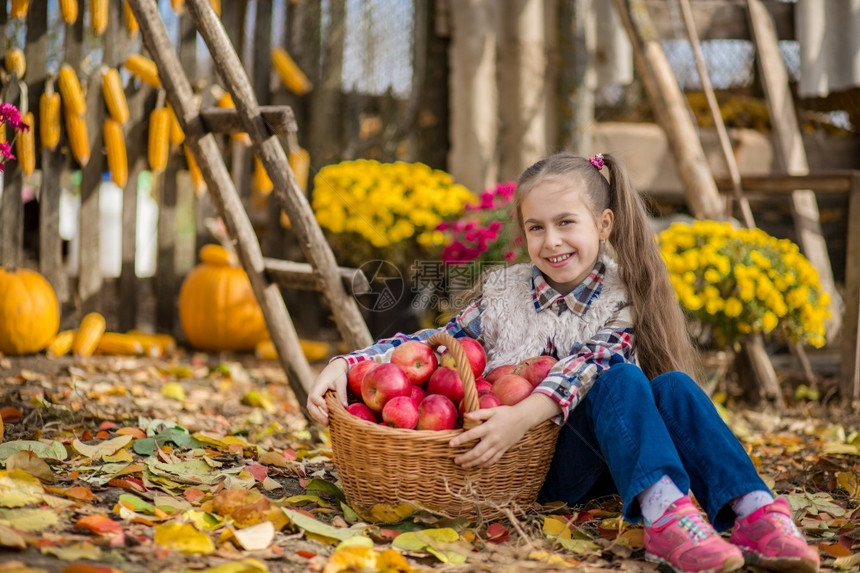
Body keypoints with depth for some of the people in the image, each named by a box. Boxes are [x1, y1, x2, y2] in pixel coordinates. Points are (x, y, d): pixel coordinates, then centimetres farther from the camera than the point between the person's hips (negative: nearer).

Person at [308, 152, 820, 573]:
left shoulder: (624, 300, 0)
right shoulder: (504, 290, 8)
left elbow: (585, 364, -17)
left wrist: (525, 415, -34)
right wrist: (344, 364, -5)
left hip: (611, 455, 1)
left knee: (673, 386, -27)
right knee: (622, 379, -29)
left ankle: (757, 514, -44)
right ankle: (666, 517, -55)